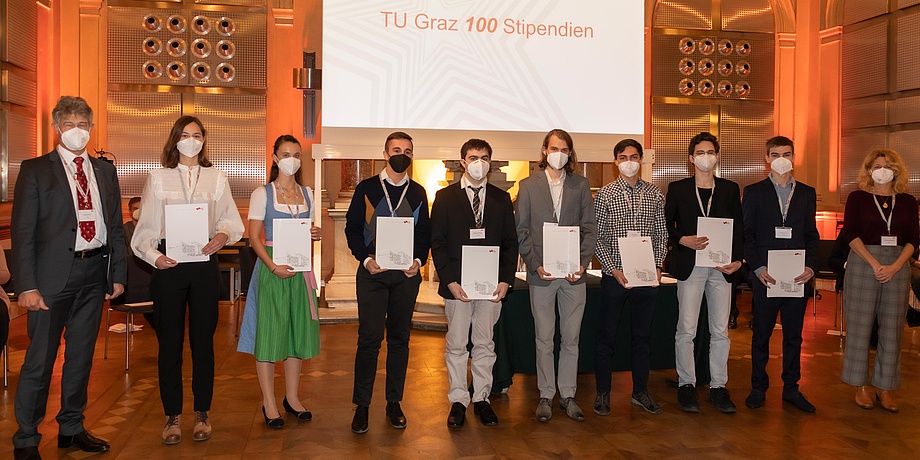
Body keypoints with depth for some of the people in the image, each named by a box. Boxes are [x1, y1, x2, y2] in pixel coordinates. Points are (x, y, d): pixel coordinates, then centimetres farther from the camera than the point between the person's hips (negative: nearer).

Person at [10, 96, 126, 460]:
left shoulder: (105, 170, 12)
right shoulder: (36, 170, -1)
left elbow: (115, 226, 13)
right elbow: (22, 231, -6)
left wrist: (117, 274, 7)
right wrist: (27, 286, -13)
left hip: (94, 274, 4)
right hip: (54, 275, -4)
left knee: (81, 356, 14)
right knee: (39, 361, 2)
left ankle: (72, 429, 28)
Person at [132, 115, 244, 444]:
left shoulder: (217, 178, 10)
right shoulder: (158, 177, 7)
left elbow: (232, 220, 5)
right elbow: (145, 226, 3)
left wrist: (223, 235, -16)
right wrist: (153, 255, -14)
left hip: (205, 264, 1)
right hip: (169, 264, 0)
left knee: (203, 340, 5)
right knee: (169, 341, 3)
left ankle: (202, 413, 17)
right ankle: (172, 416, 15)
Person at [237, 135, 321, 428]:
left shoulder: (306, 193, 12)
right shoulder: (262, 194, -2)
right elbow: (254, 237, -6)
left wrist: (314, 235, -4)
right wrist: (274, 267, -20)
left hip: (300, 269, 5)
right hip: (271, 268, -5)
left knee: (298, 331, 9)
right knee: (269, 333, -2)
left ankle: (292, 398, 22)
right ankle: (269, 404, 9)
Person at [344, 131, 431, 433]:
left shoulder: (418, 192, 10)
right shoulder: (366, 188, 4)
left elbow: (425, 232, 10)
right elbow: (352, 227, 2)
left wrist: (419, 260, -7)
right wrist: (365, 259, -11)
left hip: (407, 273, 2)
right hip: (372, 272, -2)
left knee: (400, 338, 8)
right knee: (369, 339, -4)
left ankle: (394, 402, 19)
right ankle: (361, 405, 7)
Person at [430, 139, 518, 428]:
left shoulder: (501, 198, 9)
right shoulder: (445, 197, 3)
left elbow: (510, 242, 8)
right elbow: (437, 242, -1)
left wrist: (506, 280, -4)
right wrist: (450, 281, -10)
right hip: (457, 284, -1)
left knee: (484, 344, 9)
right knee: (456, 345, 5)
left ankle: (482, 398, 21)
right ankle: (458, 401, 17)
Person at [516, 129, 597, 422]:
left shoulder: (581, 185, 8)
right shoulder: (528, 186, 4)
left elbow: (590, 228, 5)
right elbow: (521, 231, 2)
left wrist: (582, 263, -8)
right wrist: (535, 264, -10)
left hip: (573, 274, 1)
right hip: (541, 274, -1)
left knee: (571, 338, 8)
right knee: (544, 340, 6)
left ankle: (568, 395, 20)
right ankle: (545, 396, 18)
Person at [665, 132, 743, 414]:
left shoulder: (730, 189, 11)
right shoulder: (677, 189, 6)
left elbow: (739, 228, 9)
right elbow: (667, 225, 6)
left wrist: (737, 259, -4)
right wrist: (683, 240, -12)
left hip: (721, 267, 2)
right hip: (690, 266, -2)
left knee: (720, 331, 5)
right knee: (686, 330, -2)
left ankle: (718, 387, 16)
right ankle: (686, 385, 11)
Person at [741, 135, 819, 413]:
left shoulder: (807, 193, 12)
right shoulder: (753, 192, 4)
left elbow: (812, 235, 11)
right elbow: (746, 234, 0)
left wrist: (810, 266, -4)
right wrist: (758, 267, -11)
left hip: (798, 276, 3)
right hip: (765, 275, -2)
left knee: (794, 335, 9)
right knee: (761, 334, 5)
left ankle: (791, 388, 20)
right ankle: (758, 388, 16)